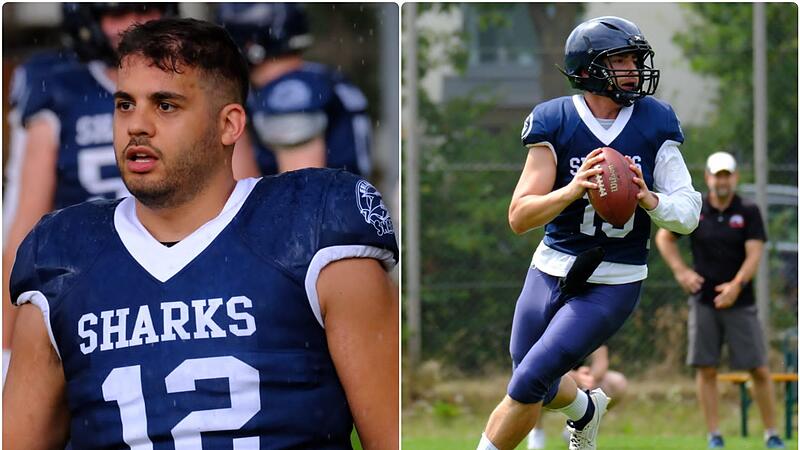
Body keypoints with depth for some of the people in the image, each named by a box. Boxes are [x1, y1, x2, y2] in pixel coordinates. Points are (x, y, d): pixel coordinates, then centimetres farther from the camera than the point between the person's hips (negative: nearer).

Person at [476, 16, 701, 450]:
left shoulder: (654, 123, -5)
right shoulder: (555, 122, -10)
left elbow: (688, 212, -6)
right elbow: (519, 217, -15)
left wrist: (649, 200, -28)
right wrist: (574, 190, -32)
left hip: (612, 285, -2)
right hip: (551, 272, 2)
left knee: (527, 386, -12)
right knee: (539, 388, 16)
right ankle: (586, 409, 51)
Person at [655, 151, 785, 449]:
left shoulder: (749, 212, -1)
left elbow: (754, 254, -9)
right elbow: (664, 238, 15)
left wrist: (737, 285, -25)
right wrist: (680, 271, 1)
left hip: (741, 302, -1)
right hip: (703, 300, 1)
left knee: (759, 370, -2)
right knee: (706, 369, 0)